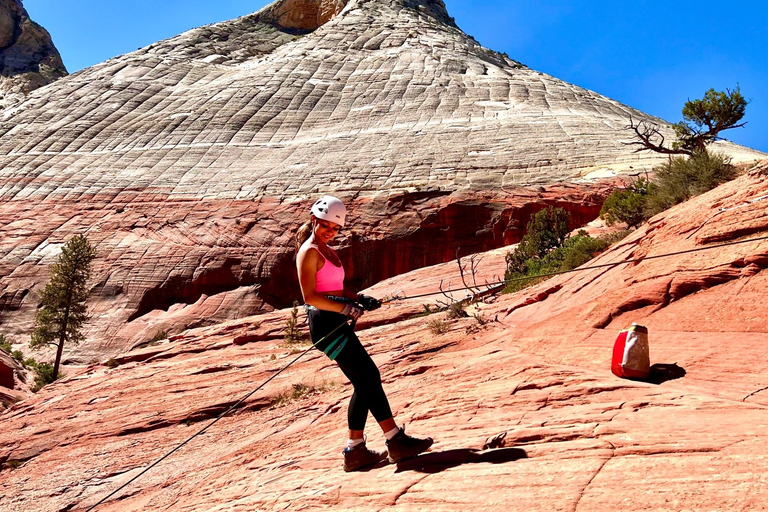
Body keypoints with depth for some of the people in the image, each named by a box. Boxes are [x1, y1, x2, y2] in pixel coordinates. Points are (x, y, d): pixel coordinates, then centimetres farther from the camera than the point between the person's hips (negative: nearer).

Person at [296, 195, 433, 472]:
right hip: (325, 324, -10)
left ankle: (355, 451, 15)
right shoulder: (309, 251, -9)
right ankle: (396, 441, -2)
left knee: (364, 383, 8)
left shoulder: (329, 251, 19)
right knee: (369, 377, -9)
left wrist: (360, 298, 7)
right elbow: (309, 296, -17)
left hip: (337, 324, 10)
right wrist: (346, 308, -22)